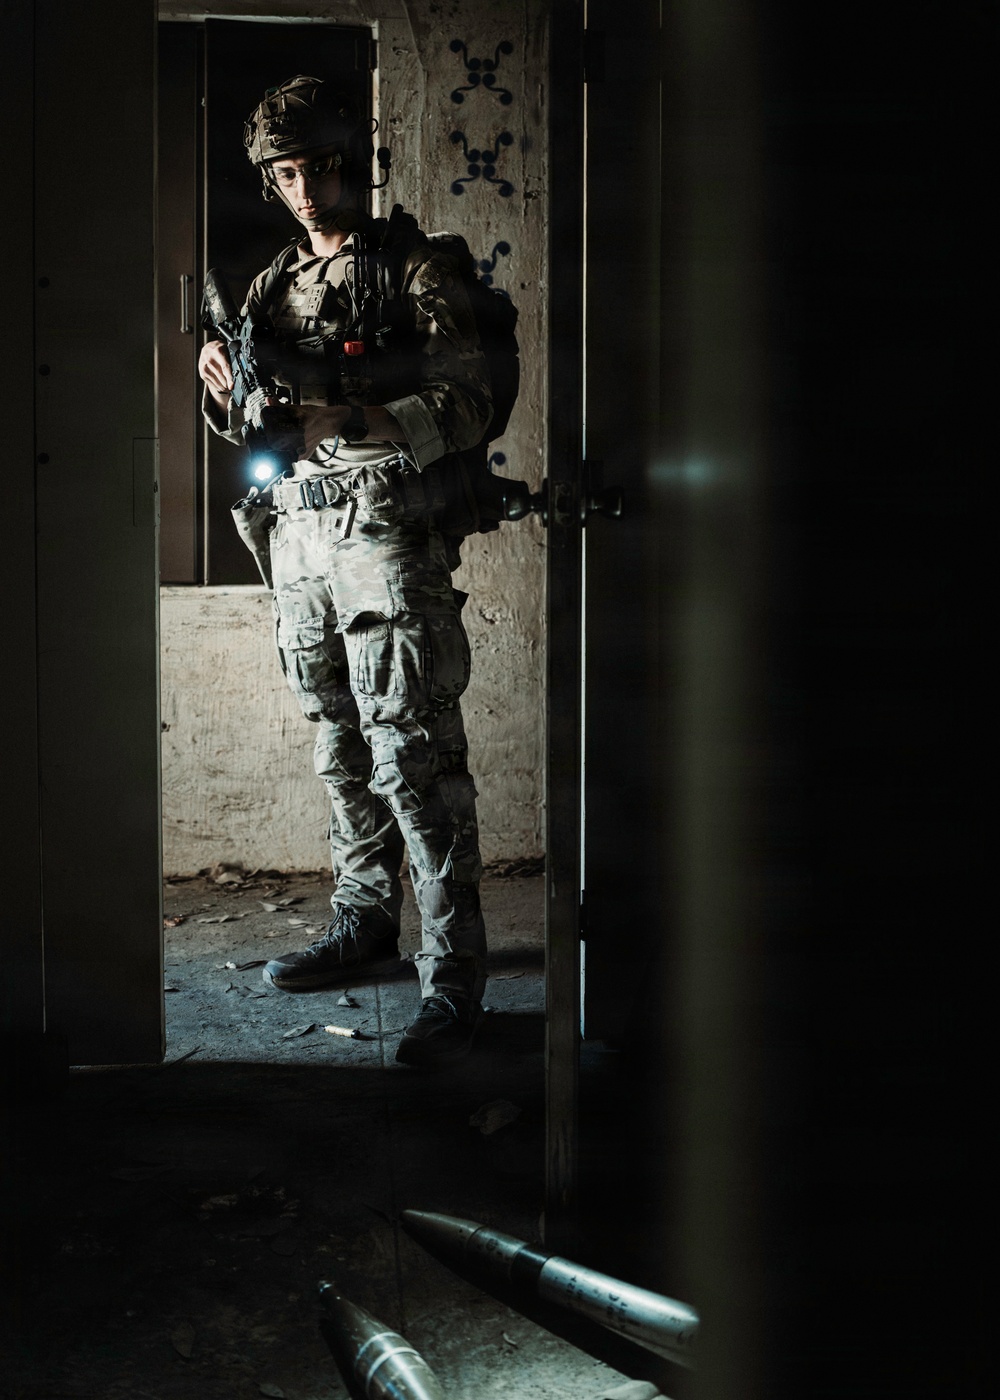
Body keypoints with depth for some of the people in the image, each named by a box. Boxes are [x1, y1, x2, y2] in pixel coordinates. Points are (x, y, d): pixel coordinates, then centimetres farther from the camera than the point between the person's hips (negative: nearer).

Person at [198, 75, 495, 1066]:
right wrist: (228, 397, -4)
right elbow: (255, 427, 19)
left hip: (387, 531, -6)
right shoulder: (273, 288, 17)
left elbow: (469, 405, -10)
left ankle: (454, 975, -7)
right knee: (342, 750, 13)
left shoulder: (416, 271, -2)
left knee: (412, 754, -10)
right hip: (298, 531, 7)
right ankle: (363, 927, 26)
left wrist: (359, 421, -24)